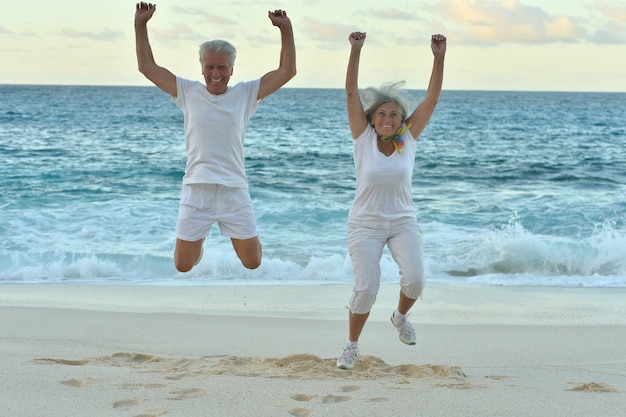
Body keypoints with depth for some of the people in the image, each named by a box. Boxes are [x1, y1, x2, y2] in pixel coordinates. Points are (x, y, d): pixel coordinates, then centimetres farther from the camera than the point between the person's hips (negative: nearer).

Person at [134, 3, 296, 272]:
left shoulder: (246, 94, 5)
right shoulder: (188, 92, 4)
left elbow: (287, 71, 3)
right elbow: (147, 67, 6)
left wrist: (286, 29, -4)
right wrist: (140, 25, 1)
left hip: (235, 191, 0)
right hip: (196, 189, 0)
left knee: (252, 262, 4)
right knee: (183, 265, 3)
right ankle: (198, 240, 40)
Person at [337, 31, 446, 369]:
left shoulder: (409, 138, -2)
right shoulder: (363, 137, -7)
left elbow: (432, 98, -9)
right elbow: (351, 93, -16)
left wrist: (439, 58, -18)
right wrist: (355, 50, -26)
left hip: (403, 223, 2)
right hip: (365, 225, -2)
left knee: (414, 279, -19)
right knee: (365, 288, -13)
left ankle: (401, 316, 16)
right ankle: (351, 346, 11)